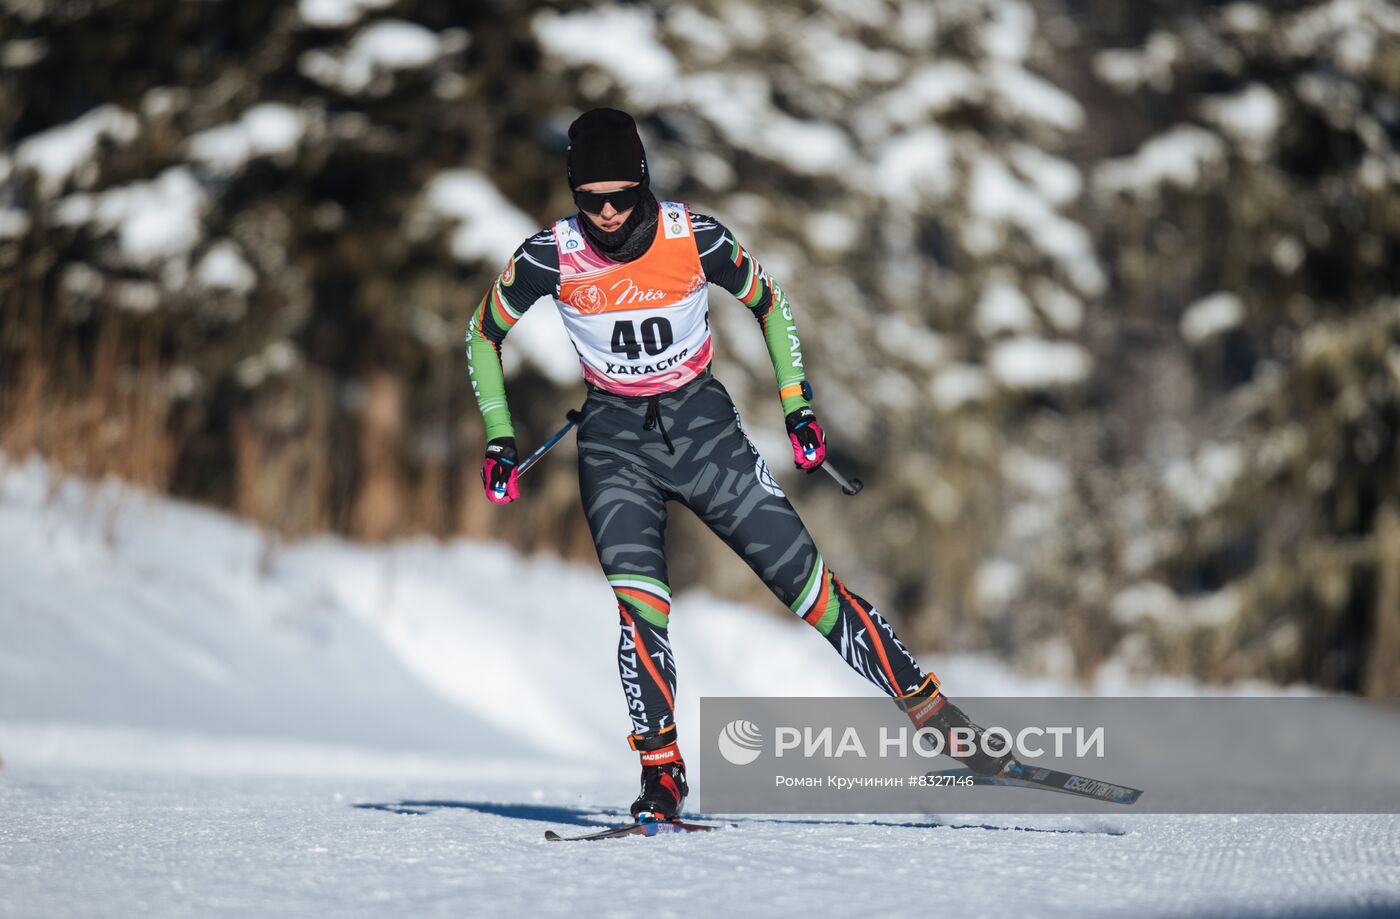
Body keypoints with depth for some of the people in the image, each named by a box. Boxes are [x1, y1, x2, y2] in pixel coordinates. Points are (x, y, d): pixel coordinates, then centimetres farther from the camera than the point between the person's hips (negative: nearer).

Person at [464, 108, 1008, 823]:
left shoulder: (695, 239, -13)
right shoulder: (551, 257, -13)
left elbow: (767, 302, 6)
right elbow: (484, 334, 4)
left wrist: (797, 406, 4)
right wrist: (499, 442, 0)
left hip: (701, 423, 0)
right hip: (614, 439, 0)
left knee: (805, 579, -6)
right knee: (640, 603, -22)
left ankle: (932, 712, 2)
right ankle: (661, 775, -13)